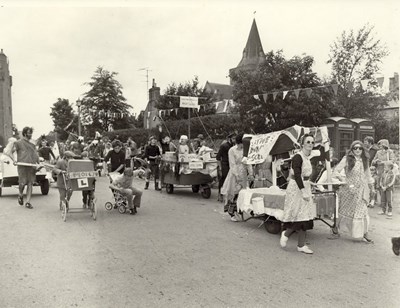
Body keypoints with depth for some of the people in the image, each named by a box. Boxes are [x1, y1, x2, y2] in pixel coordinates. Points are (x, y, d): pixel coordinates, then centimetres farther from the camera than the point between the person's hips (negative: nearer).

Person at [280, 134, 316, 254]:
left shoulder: (308, 158, 13)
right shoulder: (297, 157, -14)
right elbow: (297, 175, -22)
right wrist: (303, 191, -26)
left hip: (305, 187, 9)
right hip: (296, 188, -9)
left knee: (305, 217, 7)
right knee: (300, 216, -6)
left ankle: (301, 245, 13)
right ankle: (286, 233, 19)